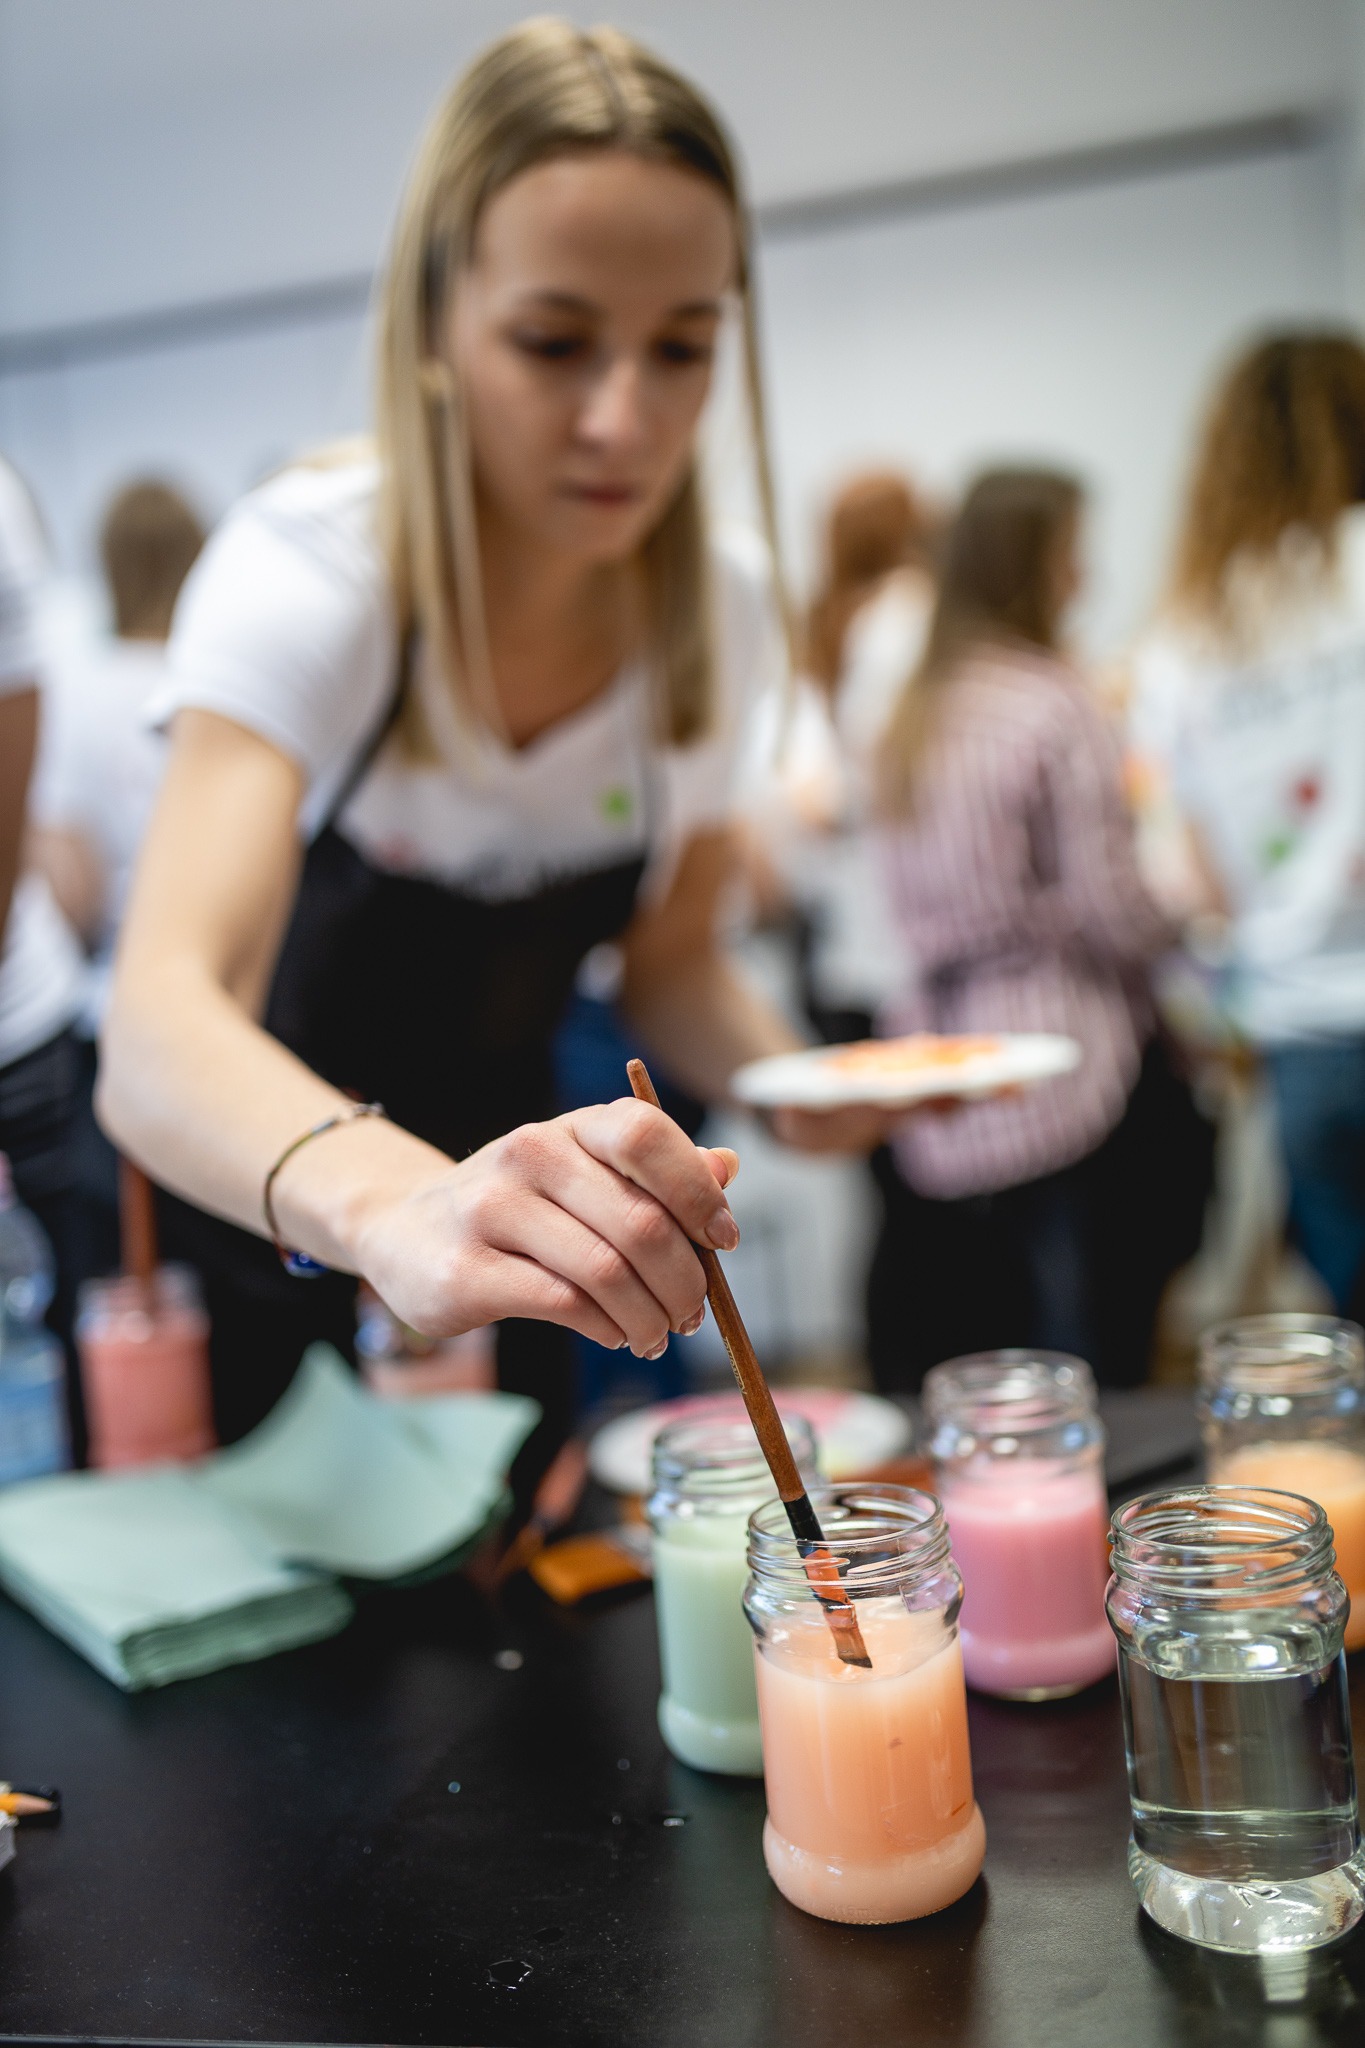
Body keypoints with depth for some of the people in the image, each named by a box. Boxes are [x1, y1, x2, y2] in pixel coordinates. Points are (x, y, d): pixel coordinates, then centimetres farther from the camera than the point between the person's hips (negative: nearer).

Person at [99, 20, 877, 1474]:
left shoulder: (720, 613, -12)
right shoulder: (306, 568, -28)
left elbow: (668, 961, 2)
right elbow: (156, 1032, -42)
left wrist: (790, 1076, -20)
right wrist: (393, 1204, -63)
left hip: (485, 1199, 4)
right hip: (249, 1246, -4)